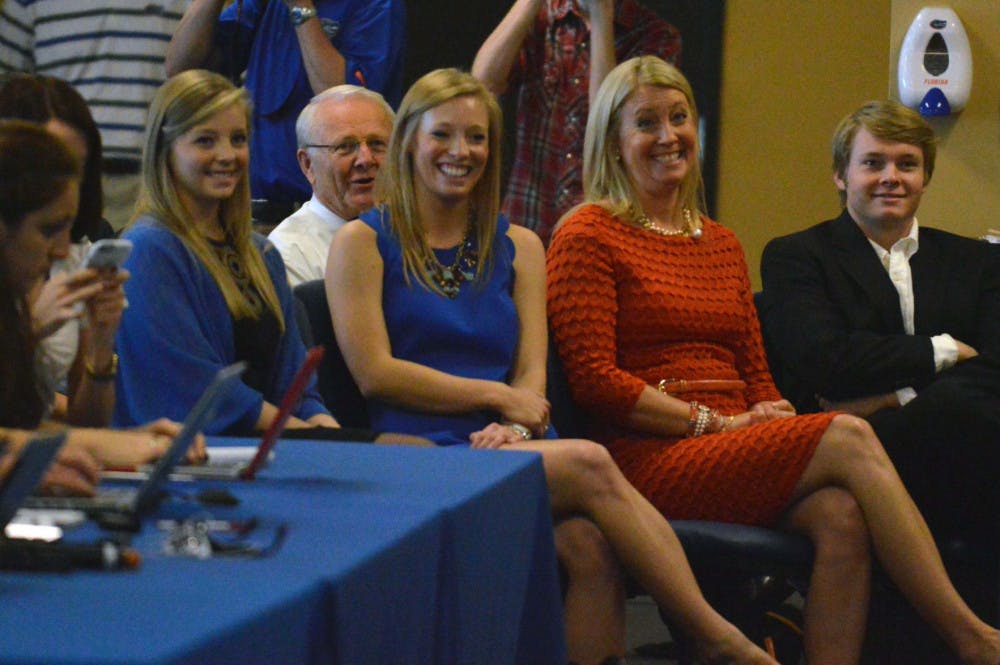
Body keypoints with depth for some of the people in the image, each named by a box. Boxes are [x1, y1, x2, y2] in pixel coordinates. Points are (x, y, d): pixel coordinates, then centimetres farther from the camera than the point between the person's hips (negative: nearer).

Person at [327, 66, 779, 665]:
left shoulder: (518, 247, 21)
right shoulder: (364, 243, 8)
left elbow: (531, 374, 11)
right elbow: (376, 373, -2)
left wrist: (513, 428, -12)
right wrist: (498, 397, -3)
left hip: (510, 447, 4)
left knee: (587, 541, -33)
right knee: (590, 464, -30)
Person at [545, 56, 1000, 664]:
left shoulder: (723, 245, 24)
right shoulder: (588, 237, 1)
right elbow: (594, 380, -8)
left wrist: (772, 415, -2)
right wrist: (712, 422, -11)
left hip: (736, 454, 6)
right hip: (649, 459, -6)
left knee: (841, 513, -28)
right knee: (848, 438, -23)